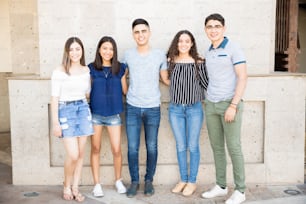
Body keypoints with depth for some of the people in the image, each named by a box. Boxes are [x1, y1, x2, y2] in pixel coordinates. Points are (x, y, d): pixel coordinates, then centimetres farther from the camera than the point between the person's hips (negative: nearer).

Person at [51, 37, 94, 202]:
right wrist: (55, 122, -10)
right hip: (65, 111, -4)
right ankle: (66, 186, 18)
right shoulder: (59, 72, -8)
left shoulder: (87, 70, 7)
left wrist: (88, 111, 12)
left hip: (83, 109, 5)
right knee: (73, 155, -8)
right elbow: (54, 98, -7)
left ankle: (75, 188, 21)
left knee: (81, 153, 7)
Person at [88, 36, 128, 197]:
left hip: (114, 114, 0)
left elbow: (125, 91, 8)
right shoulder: (91, 68, 0)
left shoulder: (120, 68, 1)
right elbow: (87, 90, 5)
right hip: (95, 114, 0)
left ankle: (118, 181, 24)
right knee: (95, 149, 7)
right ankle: (97, 184, 21)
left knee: (116, 150, 0)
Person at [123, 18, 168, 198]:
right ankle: (134, 181, 19)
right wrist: (128, 94, 11)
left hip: (153, 108, 0)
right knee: (132, 148, 2)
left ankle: (149, 180, 23)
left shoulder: (160, 55, 1)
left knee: (152, 147, 7)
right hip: (133, 108, 1)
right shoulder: (128, 55, 3)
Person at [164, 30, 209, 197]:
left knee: (192, 146, 6)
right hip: (175, 109, 2)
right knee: (180, 146, 11)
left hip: (194, 109, -2)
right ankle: (183, 180, 26)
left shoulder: (199, 63, -2)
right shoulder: (170, 61, 2)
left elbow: (205, 83, 4)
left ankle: (192, 182, 20)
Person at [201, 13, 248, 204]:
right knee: (217, 147, 10)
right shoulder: (208, 53, 13)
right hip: (211, 104, 6)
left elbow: (243, 77, -12)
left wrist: (233, 105, -18)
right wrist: (209, 102, 7)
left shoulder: (233, 48, -6)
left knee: (233, 148, -2)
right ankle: (221, 186, 23)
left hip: (229, 103, -6)